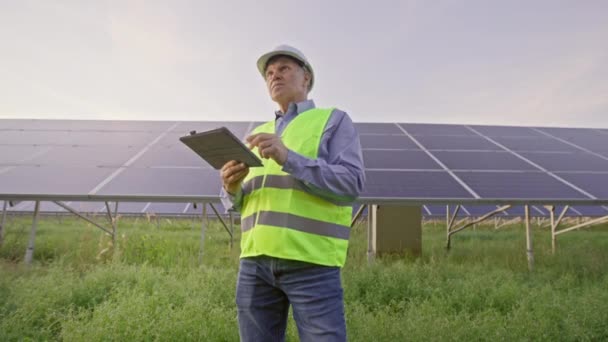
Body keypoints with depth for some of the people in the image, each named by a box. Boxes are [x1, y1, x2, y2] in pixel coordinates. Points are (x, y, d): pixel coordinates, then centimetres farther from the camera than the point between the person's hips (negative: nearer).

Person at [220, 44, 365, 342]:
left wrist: (288, 158, -19)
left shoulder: (334, 121, 6)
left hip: (311, 261, -5)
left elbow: (351, 183, -9)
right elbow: (238, 202, 20)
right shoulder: (258, 134, 20)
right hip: (255, 261, 5)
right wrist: (231, 188, -4)